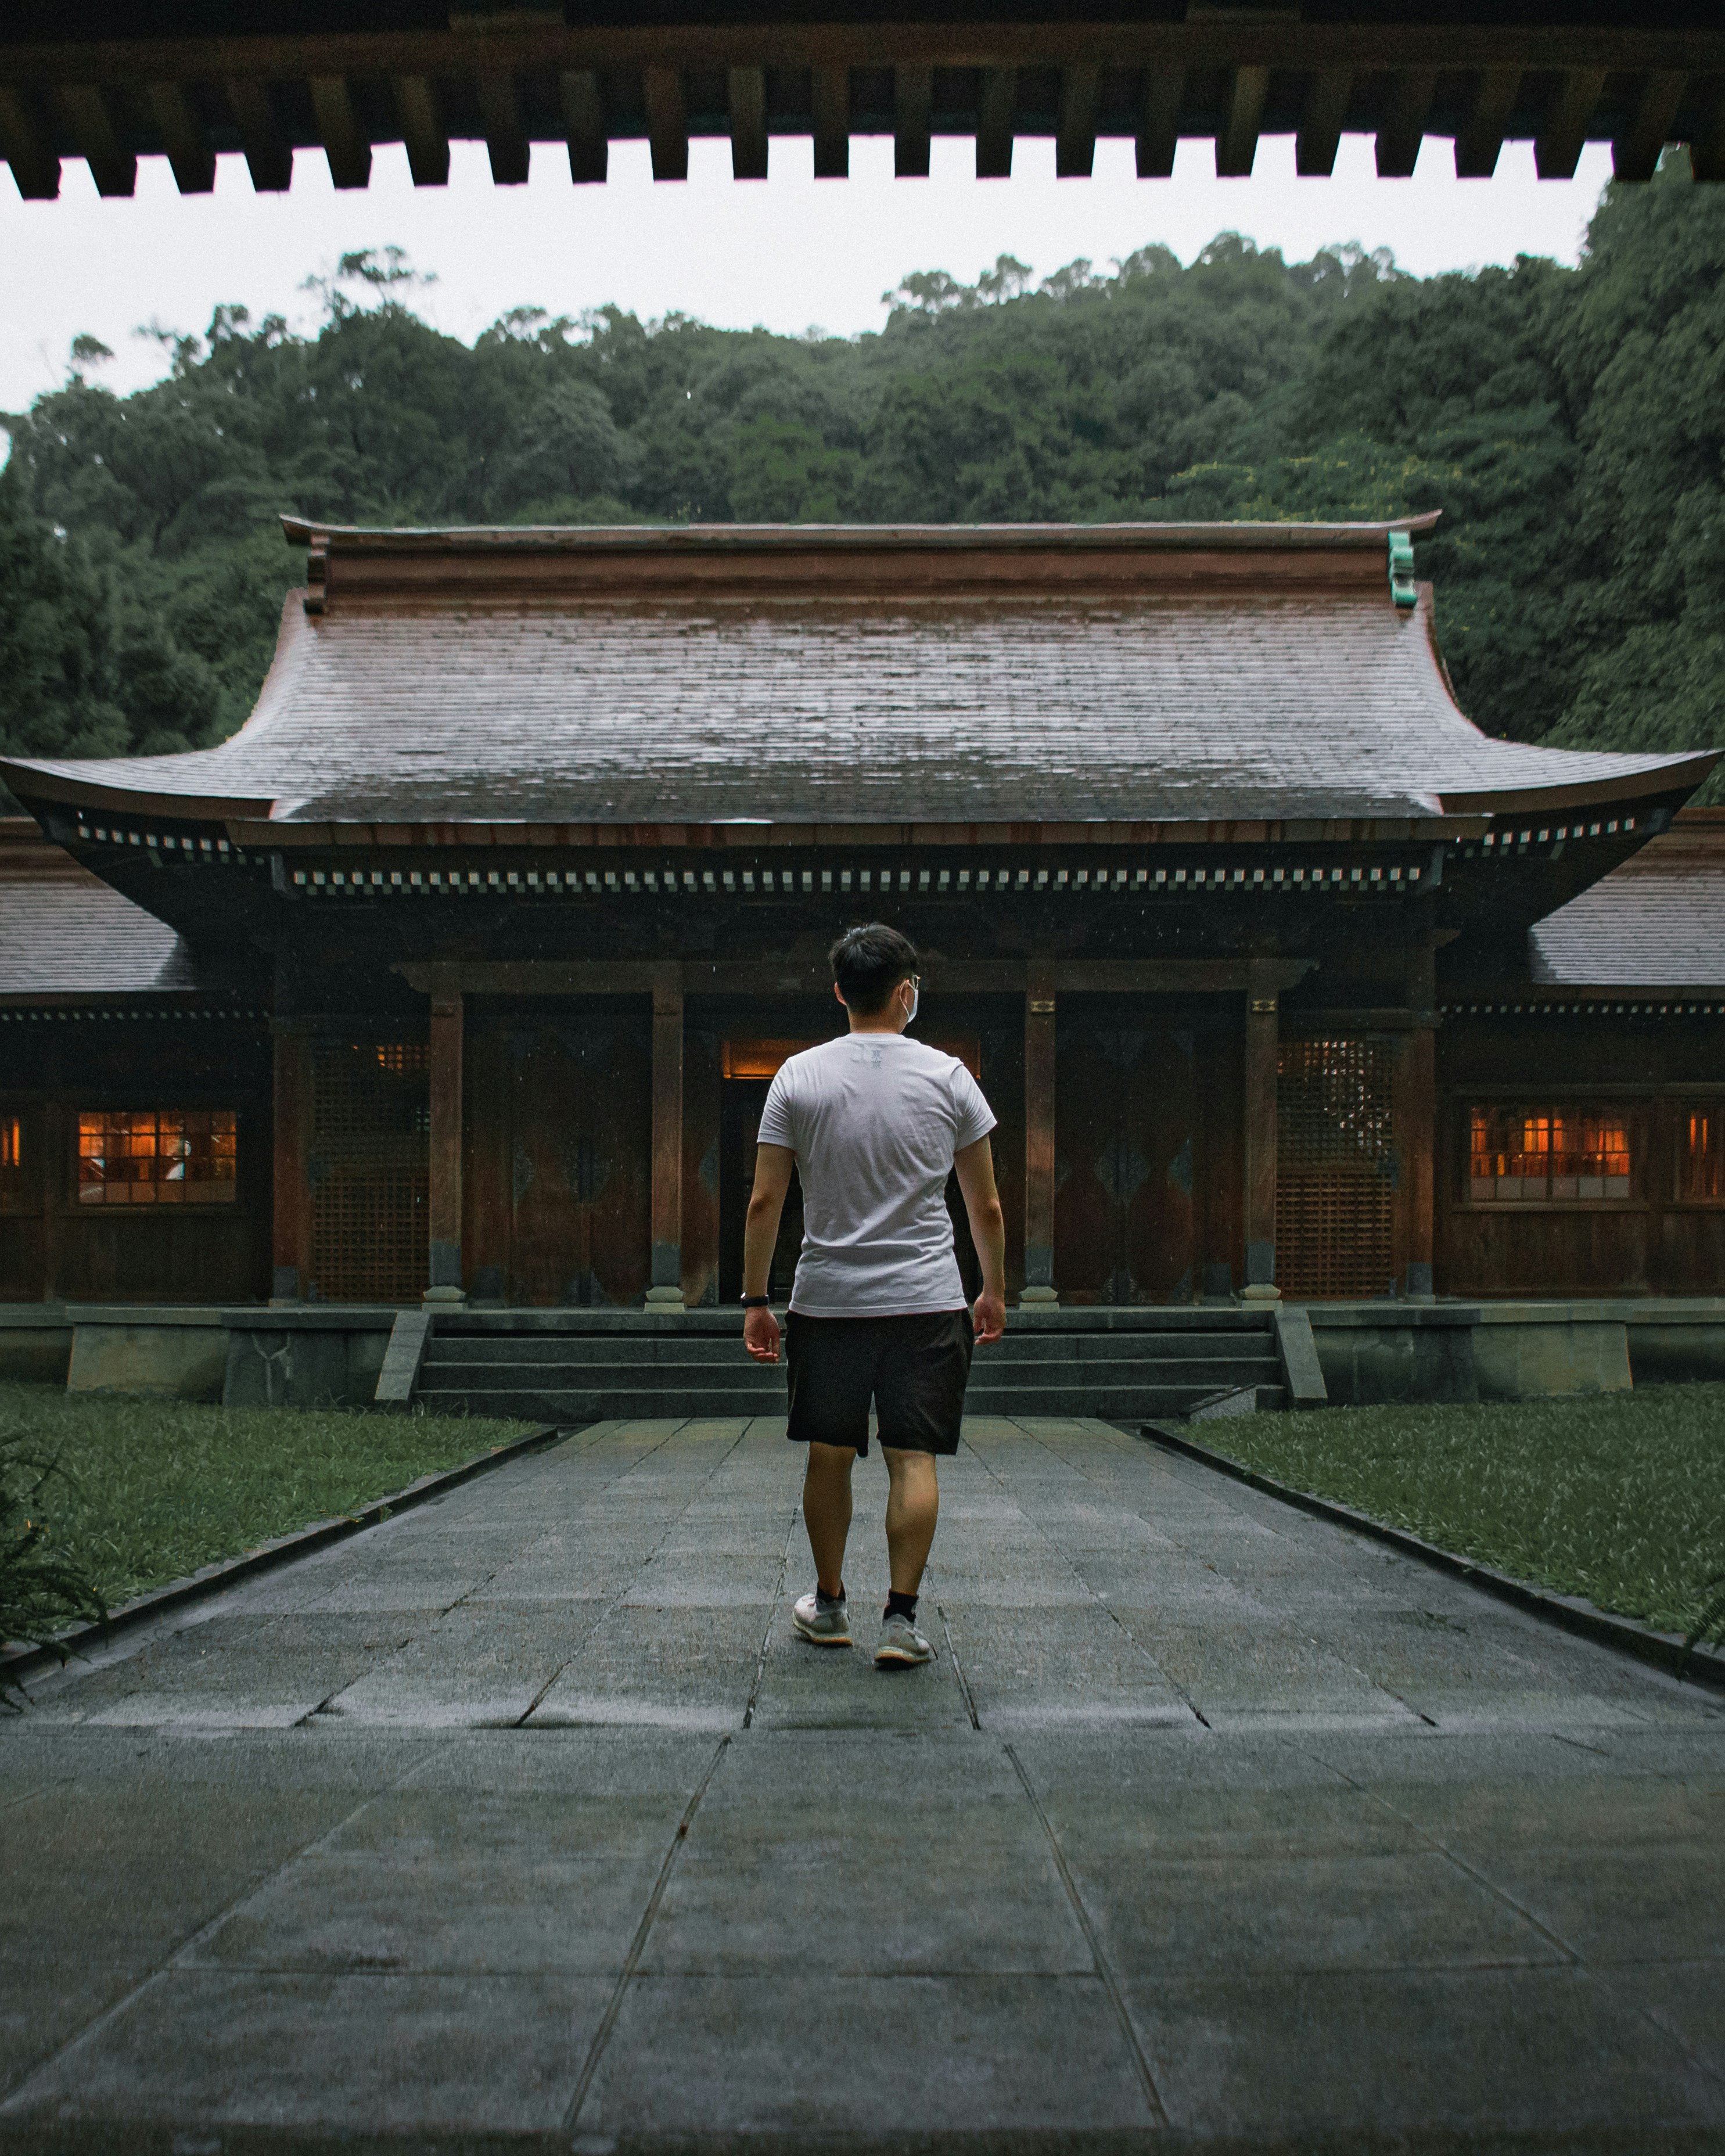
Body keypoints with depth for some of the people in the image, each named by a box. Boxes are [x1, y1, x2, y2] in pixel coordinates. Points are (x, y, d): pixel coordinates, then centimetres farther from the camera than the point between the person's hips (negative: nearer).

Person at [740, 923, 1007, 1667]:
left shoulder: (799, 1077, -1)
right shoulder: (947, 1077, -1)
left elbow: (764, 1202, -3)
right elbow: (987, 1205, 3)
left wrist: (755, 1302, 4)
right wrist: (994, 1291, 16)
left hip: (827, 1299, 1)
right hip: (927, 1300, -1)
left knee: (829, 1455, 13)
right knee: (913, 1458, 2)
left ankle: (829, 1605, 26)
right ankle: (900, 1619, -1)